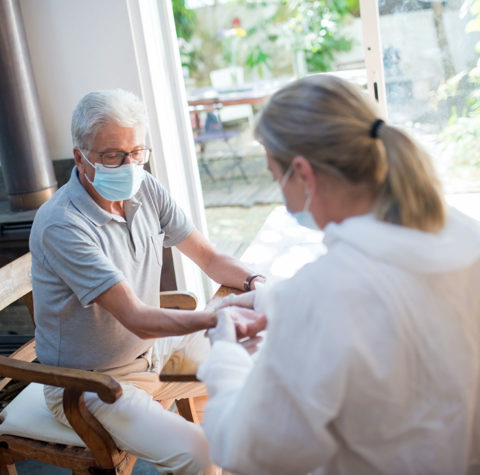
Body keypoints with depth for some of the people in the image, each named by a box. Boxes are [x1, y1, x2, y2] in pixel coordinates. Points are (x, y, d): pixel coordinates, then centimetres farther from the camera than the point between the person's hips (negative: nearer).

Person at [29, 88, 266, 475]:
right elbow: (138, 319, -29)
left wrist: (253, 282, -19)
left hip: (156, 348, 7)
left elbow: (209, 257, 0)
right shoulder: (60, 225, -27)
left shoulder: (145, 189, -4)